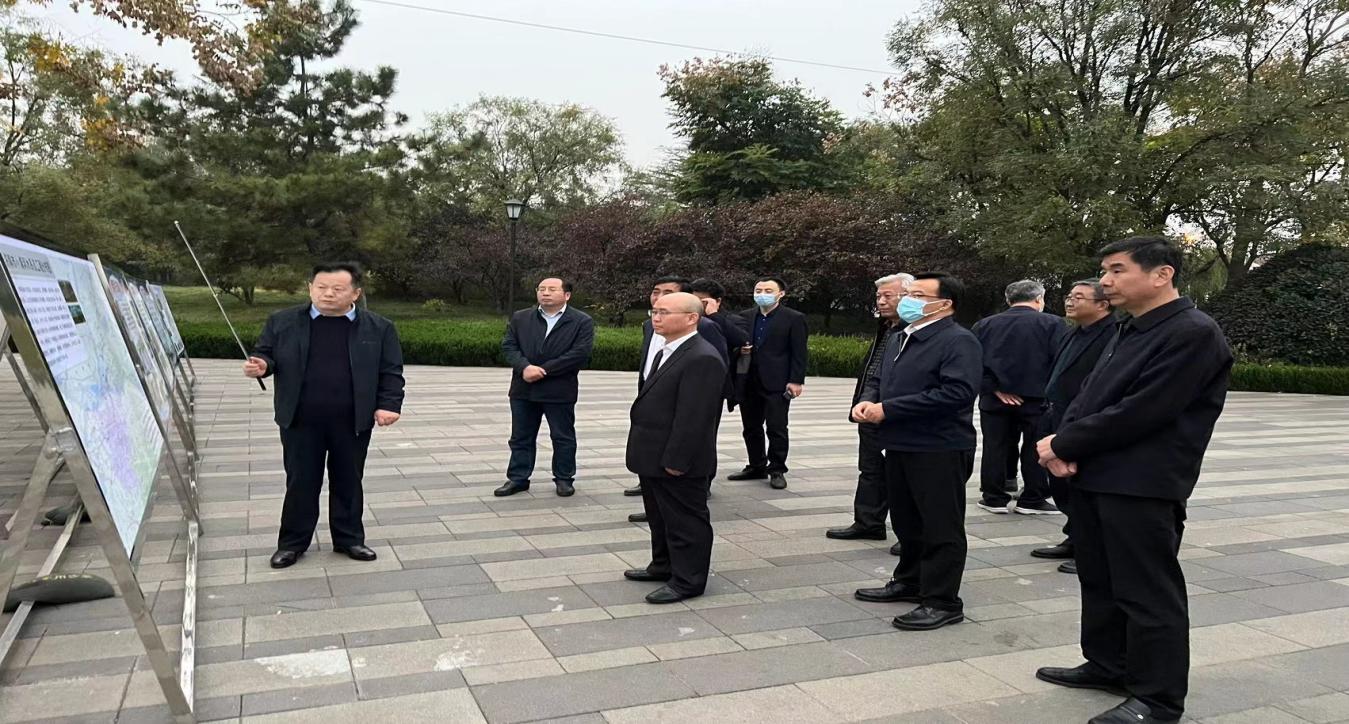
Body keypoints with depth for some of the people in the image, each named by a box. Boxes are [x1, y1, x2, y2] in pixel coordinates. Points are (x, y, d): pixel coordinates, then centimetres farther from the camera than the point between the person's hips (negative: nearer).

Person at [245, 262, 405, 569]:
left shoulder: (379, 329, 1)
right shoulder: (282, 322, 3)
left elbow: (391, 372, 1)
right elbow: (265, 354, 7)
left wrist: (389, 404, -10)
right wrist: (261, 365, -15)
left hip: (353, 423, 0)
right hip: (300, 422, 0)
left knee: (348, 481, 11)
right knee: (300, 482, 8)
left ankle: (349, 538, 24)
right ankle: (292, 542, 22)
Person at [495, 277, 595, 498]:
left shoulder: (582, 321, -4)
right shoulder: (520, 318, 8)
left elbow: (580, 353, -14)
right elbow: (509, 345, 2)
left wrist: (543, 370, -16)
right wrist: (524, 367, -19)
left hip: (560, 391, -3)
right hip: (523, 389, 3)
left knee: (563, 437, 8)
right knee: (521, 437, 9)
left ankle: (564, 478, 21)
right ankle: (518, 478, 20)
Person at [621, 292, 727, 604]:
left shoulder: (702, 359, -21)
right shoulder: (665, 352, 12)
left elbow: (693, 417, -24)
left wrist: (675, 461, -23)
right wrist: (645, 454, 16)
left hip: (677, 463, -10)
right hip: (653, 458, 10)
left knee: (685, 521, 4)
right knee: (660, 517, 22)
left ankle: (688, 581, 17)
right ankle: (664, 566, 38)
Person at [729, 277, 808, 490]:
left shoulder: (794, 318, -2)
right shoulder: (745, 317, 11)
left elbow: (799, 353, -5)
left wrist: (796, 381, -12)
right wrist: (739, 349, -5)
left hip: (777, 384, -5)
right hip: (749, 382, 5)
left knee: (777, 428, -1)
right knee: (751, 427, 11)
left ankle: (777, 470, 10)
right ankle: (756, 467, 24)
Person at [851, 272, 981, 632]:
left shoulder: (958, 341, -14)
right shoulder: (899, 339, 15)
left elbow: (958, 392, -26)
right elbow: (878, 379, 24)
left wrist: (888, 409, -23)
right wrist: (868, 400, -3)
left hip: (940, 450, -9)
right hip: (899, 445, 9)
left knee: (941, 527, 0)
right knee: (906, 522, 19)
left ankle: (942, 601, 9)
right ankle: (910, 582, 34)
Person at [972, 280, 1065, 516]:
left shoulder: (984, 325, 4)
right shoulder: (1052, 323, -4)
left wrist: (994, 388, -3)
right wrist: (1048, 392, -3)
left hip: (995, 399, 3)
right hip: (1036, 399, -2)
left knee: (995, 448, 9)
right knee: (1035, 450, 7)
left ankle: (994, 498, 14)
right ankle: (1032, 500, 12)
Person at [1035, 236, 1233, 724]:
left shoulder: (1194, 334, -14)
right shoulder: (1128, 332, 15)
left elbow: (1141, 411, -21)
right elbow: (1088, 396, 14)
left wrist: (1064, 445, -13)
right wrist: (1064, 446, -5)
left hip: (1144, 485, -9)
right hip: (1094, 475, 9)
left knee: (1148, 592, 1)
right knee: (1099, 580, 18)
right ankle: (1107, 665, 34)